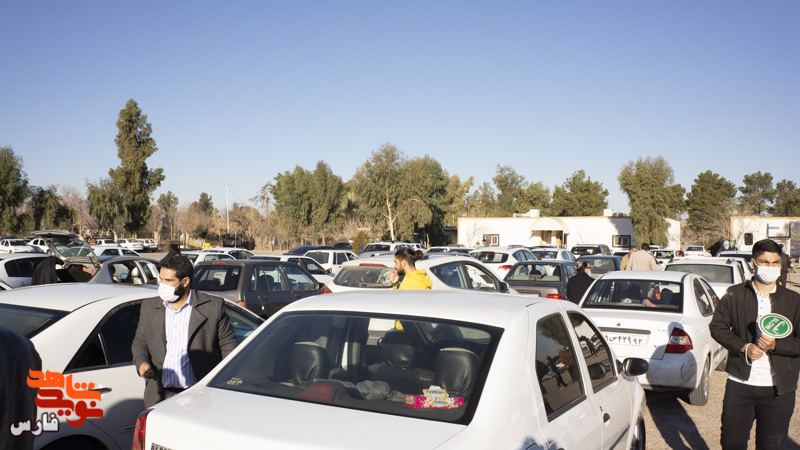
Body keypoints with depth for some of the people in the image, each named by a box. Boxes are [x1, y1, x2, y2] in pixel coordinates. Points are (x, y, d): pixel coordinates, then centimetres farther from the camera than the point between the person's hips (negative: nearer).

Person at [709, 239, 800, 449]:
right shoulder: (734, 294, 1)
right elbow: (717, 326, 1)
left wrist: (776, 345, -18)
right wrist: (744, 347, -13)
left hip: (779, 391, 0)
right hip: (740, 386, 0)